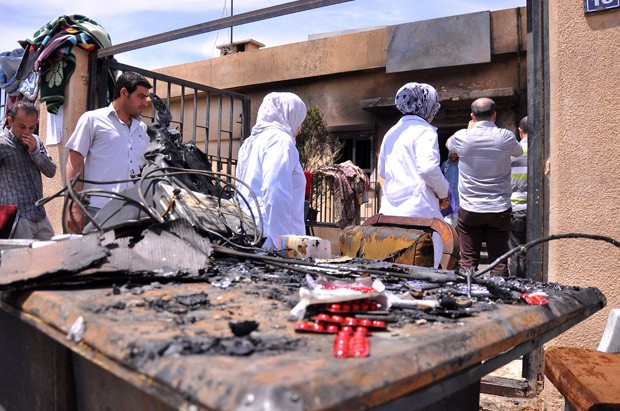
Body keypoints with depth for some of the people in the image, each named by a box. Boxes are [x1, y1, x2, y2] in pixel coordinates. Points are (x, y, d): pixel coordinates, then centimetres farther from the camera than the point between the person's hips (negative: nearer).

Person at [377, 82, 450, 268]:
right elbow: (428, 168, -18)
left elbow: (382, 171, 25)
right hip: (418, 209, -7)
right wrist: (443, 193, -4)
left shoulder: (391, 132, 18)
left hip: (390, 209, 8)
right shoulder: (425, 130, -5)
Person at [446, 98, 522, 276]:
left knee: (468, 261, 5)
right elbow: (518, 152, 19)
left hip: (469, 210, 0)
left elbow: (448, 144, 19)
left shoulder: (462, 137, -5)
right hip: (499, 210, 0)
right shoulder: (506, 136, -4)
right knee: (499, 261, 5)